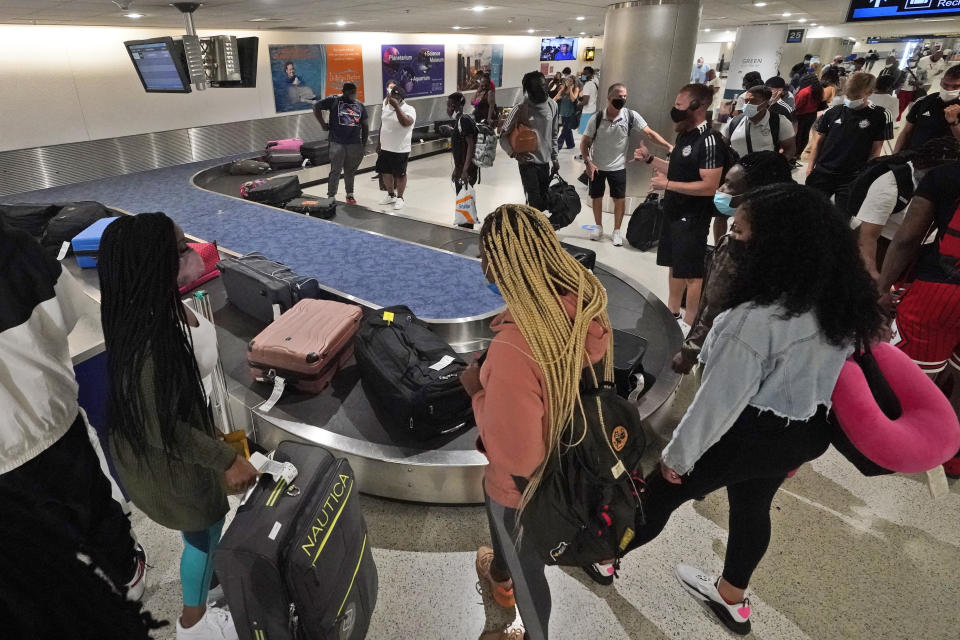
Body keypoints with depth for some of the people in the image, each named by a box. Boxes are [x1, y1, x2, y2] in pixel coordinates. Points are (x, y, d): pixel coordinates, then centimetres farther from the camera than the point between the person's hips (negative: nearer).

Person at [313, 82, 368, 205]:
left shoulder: (360, 105, 10)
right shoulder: (334, 100, -1)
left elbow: (365, 125, 14)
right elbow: (316, 107, 3)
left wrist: (364, 143, 10)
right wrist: (323, 124, -1)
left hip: (355, 144, 3)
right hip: (337, 143, -3)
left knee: (351, 170, 12)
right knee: (335, 170, -3)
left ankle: (350, 194, 26)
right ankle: (331, 197, 3)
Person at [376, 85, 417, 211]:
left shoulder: (409, 109, -13)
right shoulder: (387, 108, 9)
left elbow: (405, 123, -34)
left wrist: (396, 106, -35)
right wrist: (379, 143, 17)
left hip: (400, 150, -7)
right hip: (385, 148, 7)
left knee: (400, 174, 4)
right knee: (385, 172, 15)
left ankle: (400, 198, 19)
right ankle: (391, 195, 33)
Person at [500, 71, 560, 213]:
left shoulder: (552, 105, 2)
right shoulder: (520, 109, -14)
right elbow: (504, 137, -13)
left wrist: (554, 158, 14)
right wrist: (514, 153, -30)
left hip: (545, 162, 6)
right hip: (528, 162, -5)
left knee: (544, 203, 11)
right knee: (535, 203, -11)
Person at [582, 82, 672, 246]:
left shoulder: (631, 116, -12)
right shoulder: (597, 118, -12)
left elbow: (650, 133, -13)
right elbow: (584, 143, -5)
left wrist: (669, 146, -24)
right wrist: (588, 162, -17)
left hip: (618, 167, 0)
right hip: (596, 166, 0)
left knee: (619, 200, 3)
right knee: (597, 197, 12)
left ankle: (617, 231, 21)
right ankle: (598, 227, 32)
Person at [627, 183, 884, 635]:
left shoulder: (757, 318, -31)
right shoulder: (840, 303, -5)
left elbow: (720, 399, -24)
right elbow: (816, 373, 7)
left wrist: (678, 454, -10)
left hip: (746, 433, -7)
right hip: (804, 431, 7)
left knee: (660, 493, 14)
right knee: (753, 508, 27)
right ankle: (733, 600, 49)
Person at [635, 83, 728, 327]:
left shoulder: (710, 142, -20)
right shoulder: (684, 134, 8)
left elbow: (709, 186, -25)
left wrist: (667, 184, -24)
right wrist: (650, 159, 9)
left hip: (693, 217, -9)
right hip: (674, 211, 9)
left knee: (691, 272, 1)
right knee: (675, 265, 18)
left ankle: (689, 324, 13)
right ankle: (672, 313, 33)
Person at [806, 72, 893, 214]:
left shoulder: (880, 116, -2)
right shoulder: (832, 112, 3)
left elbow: (875, 149, 0)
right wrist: (811, 167, 5)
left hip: (852, 178, -2)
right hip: (822, 173, 2)